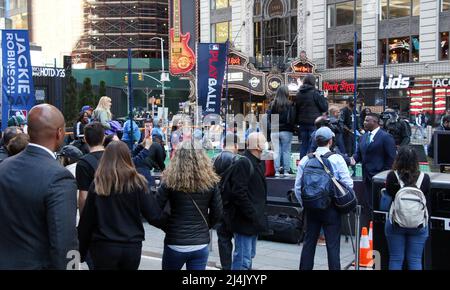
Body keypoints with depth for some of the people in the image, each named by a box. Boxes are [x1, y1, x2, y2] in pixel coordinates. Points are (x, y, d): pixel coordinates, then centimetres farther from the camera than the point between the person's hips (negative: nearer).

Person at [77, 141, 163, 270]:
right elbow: (154, 216, -6)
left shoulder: (98, 185, -4)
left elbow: (86, 221, -1)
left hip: (104, 246, -1)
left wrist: (81, 251, 8)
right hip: (133, 246, 1)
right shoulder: (137, 182, -5)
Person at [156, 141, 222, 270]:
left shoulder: (170, 181, -10)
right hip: (201, 244, 2)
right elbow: (217, 213, 1)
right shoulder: (210, 181, -4)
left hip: (175, 244, -1)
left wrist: (167, 227, 6)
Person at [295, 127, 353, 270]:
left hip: (311, 208, 3)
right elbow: (348, 184, -12)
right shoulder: (337, 159, -9)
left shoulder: (305, 160, 1)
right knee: (332, 245, 2)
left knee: (309, 243, 13)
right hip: (331, 208, -3)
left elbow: (298, 187, 3)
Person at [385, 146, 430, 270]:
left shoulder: (392, 176, -13)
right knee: (415, 260, 9)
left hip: (395, 223, -1)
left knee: (395, 259, 10)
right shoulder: (425, 178, -9)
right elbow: (428, 203, 0)